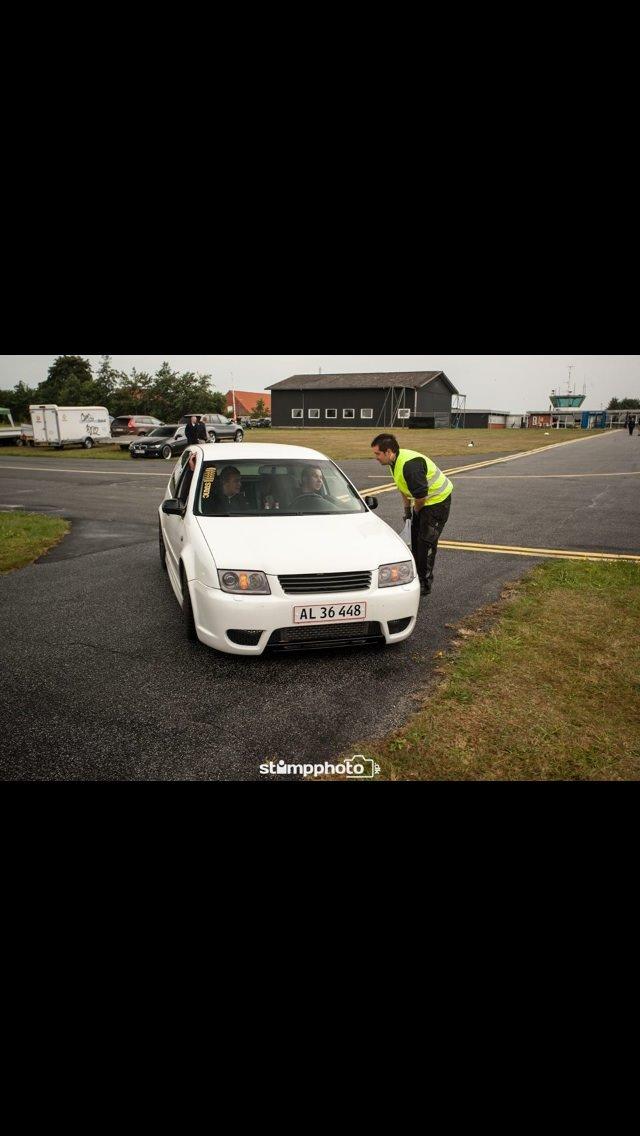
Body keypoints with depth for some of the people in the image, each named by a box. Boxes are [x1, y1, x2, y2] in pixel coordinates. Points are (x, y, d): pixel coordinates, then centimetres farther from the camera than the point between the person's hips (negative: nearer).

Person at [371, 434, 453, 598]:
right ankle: (417, 577, 29)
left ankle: (425, 585, 3)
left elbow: (421, 495, -29)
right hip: (423, 502, 10)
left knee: (426, 542, -8)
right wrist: (407, 508, 15)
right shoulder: (395, 461, 0)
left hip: (438, 500, -10)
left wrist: (416, 510, -9)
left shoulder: (410, 465, -33)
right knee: (415, 539, 14)